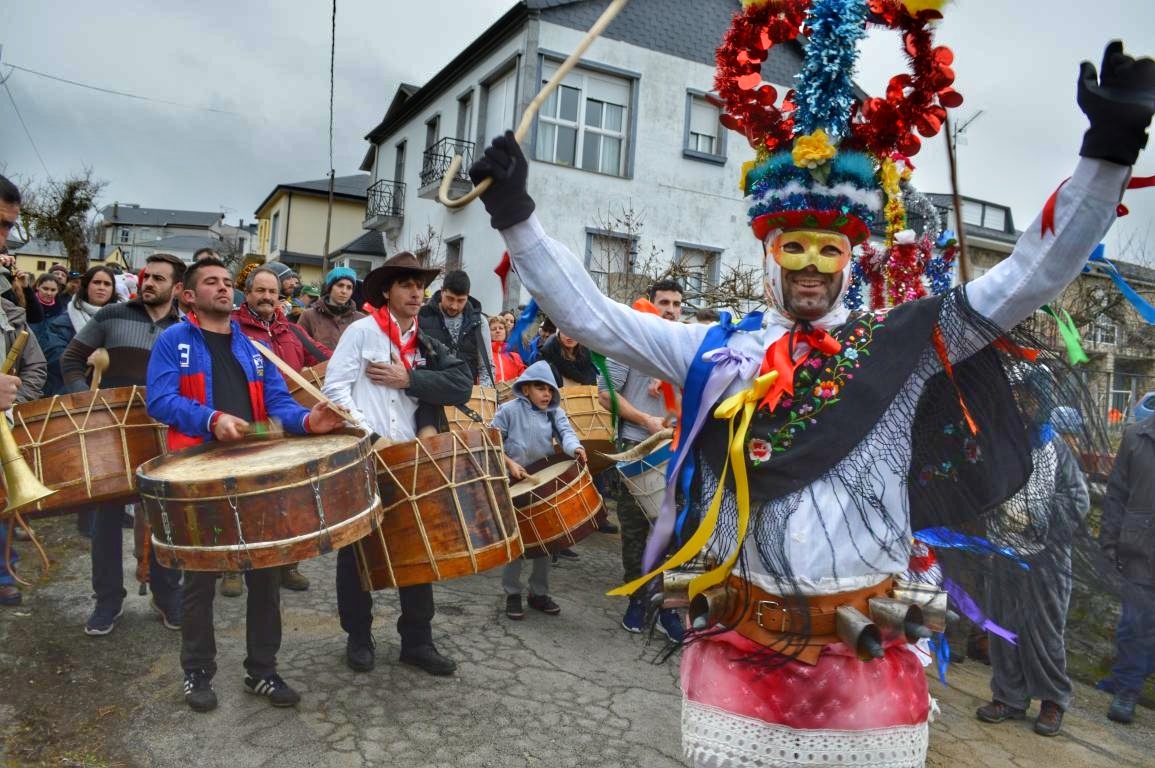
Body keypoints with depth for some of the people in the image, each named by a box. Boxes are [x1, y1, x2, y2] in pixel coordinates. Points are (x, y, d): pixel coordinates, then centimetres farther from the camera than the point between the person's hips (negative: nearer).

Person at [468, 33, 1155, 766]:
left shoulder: (902, 343, 1)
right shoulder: (718, 349, 2)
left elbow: (1029, 278, -2)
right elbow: (593, 317, 1)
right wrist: (517, 213, -4)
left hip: (867, 647, 0)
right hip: (741, 643, 1)